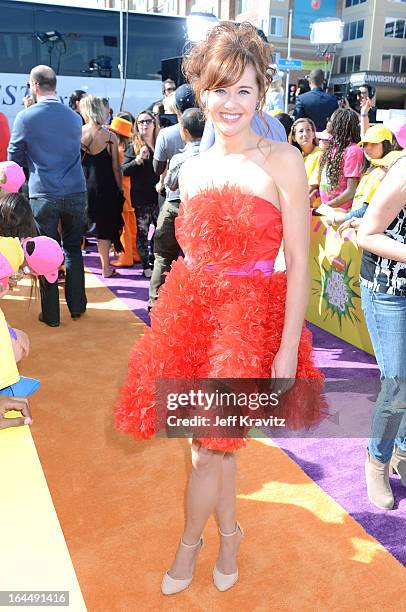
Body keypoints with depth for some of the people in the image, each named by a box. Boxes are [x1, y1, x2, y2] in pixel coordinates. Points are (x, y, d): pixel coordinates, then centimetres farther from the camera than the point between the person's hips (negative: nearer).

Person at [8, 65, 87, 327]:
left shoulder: (26, 117, -6)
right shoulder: (74, 117, 6)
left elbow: (14, 158, 3)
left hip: (43, 195, -3)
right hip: (76, 192, 3)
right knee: (74, 249, 16)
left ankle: (51, 314, 13)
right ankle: (77, 306, 22)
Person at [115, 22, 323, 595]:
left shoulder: (283, 162, -8)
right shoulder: (192, 169, 7)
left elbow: (299, 262, -10)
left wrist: (287, 350, -14)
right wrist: (172, 315, 12)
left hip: (251, 315, -4)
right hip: (191, 308, 5)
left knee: (210, 443, 3)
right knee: (212, 438, 15)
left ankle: (190, 540, 32)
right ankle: (229, 530, 41)